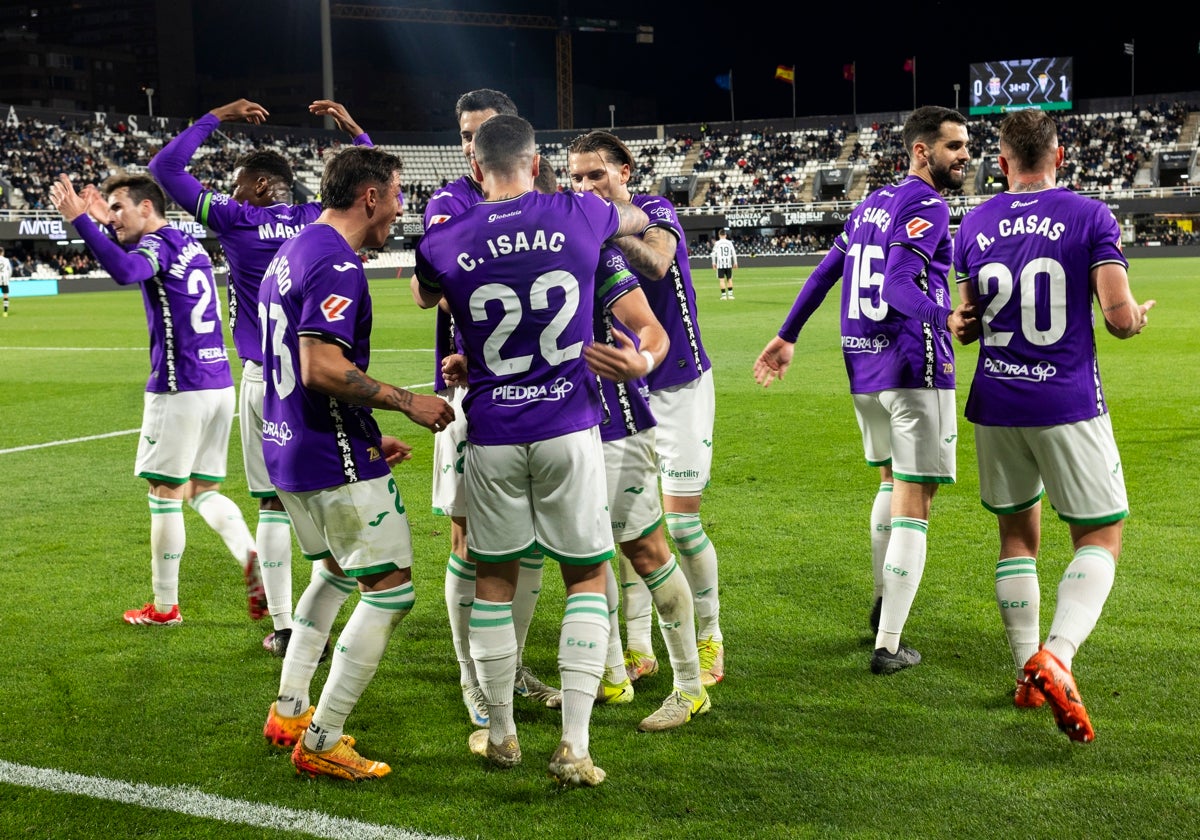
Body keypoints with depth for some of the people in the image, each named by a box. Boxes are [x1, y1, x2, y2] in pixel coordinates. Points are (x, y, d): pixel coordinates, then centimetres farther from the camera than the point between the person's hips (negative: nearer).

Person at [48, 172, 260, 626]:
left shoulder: (158, 244, -9)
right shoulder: (190, 245, 17)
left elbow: (126, 270, -34)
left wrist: (80, 220, -33)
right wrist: (108, 226, 32)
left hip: (179, 390, -8)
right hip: (219, 385, 8)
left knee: (166, 495, 3)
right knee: (203, 491, 14)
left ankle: (164, 607, 12)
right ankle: (251, 556, -11)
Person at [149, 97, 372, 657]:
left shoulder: (235, 219, -1)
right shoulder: (320, 220, 5)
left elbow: (164, 169, 7)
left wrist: (214, 119, 13)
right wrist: (354, 131, 21)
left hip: (264, 380, -1)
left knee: (274, 507, 6)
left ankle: (282, 627, 10)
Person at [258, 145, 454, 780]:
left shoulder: (291, 254, 14)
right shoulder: (336, 264, -18)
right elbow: (323, 369, -29)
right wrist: (407, 402, -19)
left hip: (288, 448, 10)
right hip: (335, 461, -10)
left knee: (335, 571, 28)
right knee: (390, 591, -1)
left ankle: (288, 711, 31)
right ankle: (321, 743, 3)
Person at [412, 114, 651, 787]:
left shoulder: (445, 243, -4)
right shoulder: (578, 216, -4)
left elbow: (423, 297, 21)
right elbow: (638, 220, 21)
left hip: (491, 436, 1)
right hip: (569, 428, -1)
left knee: (495, 579, 16)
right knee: (587, 578, 9)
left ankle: (501, 733, 26)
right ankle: (574, 745, 2)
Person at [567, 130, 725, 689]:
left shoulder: (655, 213, -11)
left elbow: (656, 265, -34)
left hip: (678, 385, -5)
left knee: (681, 522, -4)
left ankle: (709, 637, 15)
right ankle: (638, 649, 14)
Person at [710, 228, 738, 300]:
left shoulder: (717, 243, -2)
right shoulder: (729, 243, 4)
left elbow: (714, 254, -2)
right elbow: (734, 253, 5)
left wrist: (714, 263, 6)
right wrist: (735, 262, 13)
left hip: (720, 264, -2)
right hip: (729, 263, 2)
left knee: (722, 280, -1)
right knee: (729, 279, 12)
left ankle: (723, 295, -7)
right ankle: (730, 294, 10)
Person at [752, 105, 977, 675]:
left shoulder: (872, 203, 14)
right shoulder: (927, 207, -11)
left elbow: (825, 271, 19)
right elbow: (898, 289, -24)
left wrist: (787, 336, 25)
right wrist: (947, 321, -32)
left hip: (862, 368, 9)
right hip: (914, 371, -9)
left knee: (890, 482, 27)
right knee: (912, 508, -3)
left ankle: (882, 602, 38)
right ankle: (888, 646, -1)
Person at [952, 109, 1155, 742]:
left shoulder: (974, 225, 4)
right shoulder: (1090, 217, -7)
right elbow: (1120, 318, -13)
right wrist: (1137, 316, 10)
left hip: (995, 405, 4)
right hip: (1068, 405, -4)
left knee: (1017, 534, 17)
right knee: (1100, 538, 7)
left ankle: (1028, 671, 18)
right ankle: (1056, 656, -15)